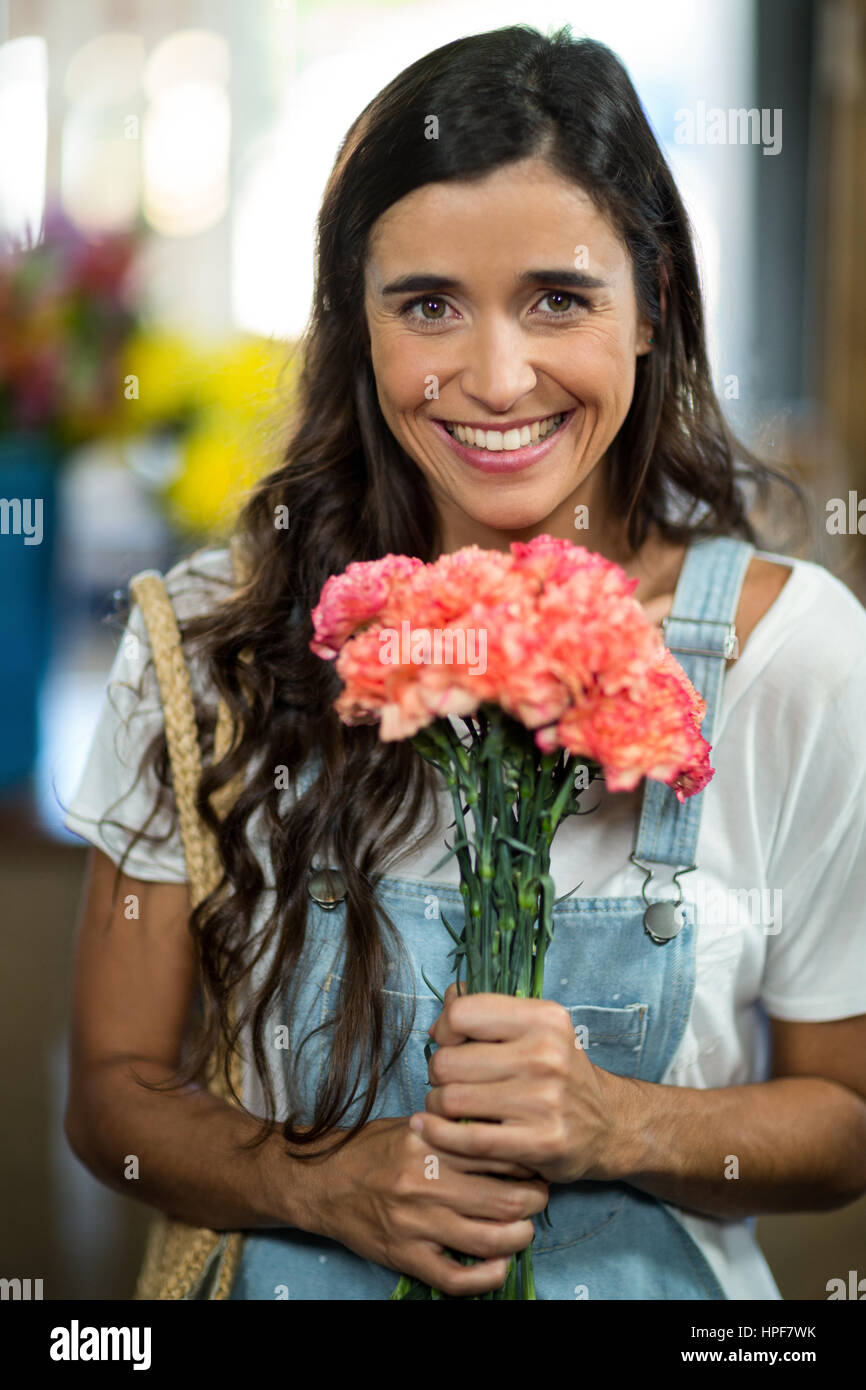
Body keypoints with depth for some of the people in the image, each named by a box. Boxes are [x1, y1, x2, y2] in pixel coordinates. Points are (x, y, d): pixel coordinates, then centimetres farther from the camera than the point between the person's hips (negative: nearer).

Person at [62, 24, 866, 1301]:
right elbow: (116, 1087, 2)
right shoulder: (213, 634, -4)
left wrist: (618, 1127, -15)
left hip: (656, 1281, 0)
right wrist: (325, 1183, -15)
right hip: (305, 1273, 1)